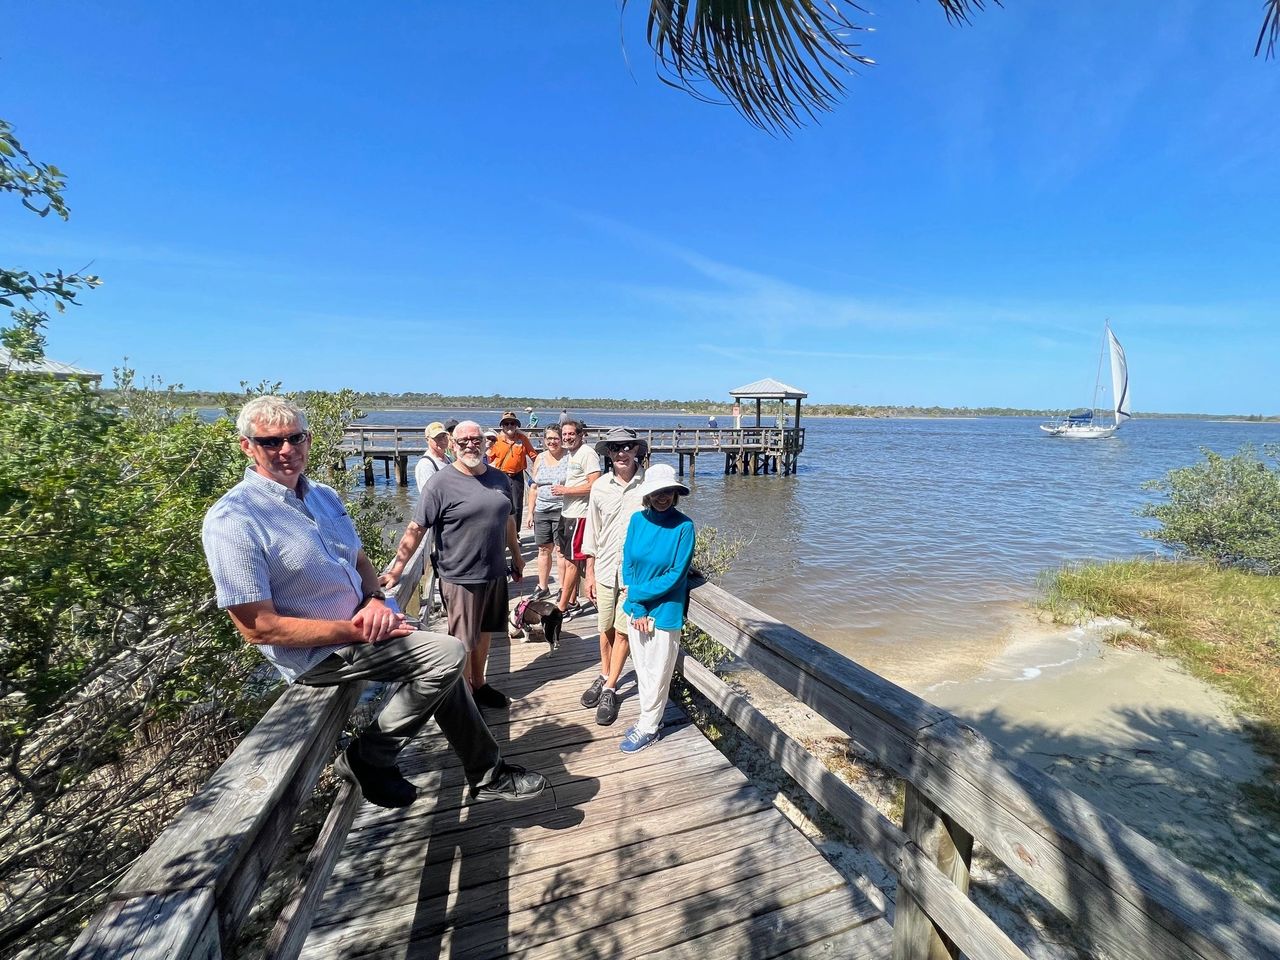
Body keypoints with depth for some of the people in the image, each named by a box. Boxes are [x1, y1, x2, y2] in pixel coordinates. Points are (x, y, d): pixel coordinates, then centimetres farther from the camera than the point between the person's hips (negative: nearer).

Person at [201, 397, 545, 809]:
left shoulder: (323, 495, 7)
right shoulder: (232, 520, -19)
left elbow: (360, 560, 15)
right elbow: (259, 628, -21)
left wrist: (375, 600, -7)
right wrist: (355, 631, -21)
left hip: (363, 623, 8)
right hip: (318, 653, -8)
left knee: (443, 671, 10)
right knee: (447, 655, -18)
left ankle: (487, 775, 28)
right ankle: (367, 759, 2)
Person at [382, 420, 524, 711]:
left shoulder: (499, 479, 5)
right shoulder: (441, 484, -13)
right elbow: (415, 529, -14)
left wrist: (516, 555, 20)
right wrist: (395, 571, -17)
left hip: (495, 574, 6)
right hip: (461, 579, -6)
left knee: (483, 634, 21)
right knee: (463, 643, 9)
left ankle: (479, 685, 39)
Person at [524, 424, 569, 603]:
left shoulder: (569, 457, -3)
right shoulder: (540, 458, 12)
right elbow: (534, 487, 14)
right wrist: (530, 512, 11)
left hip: (562, 511, -5)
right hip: (541, 511, 5)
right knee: (544, 549, 12)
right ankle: (542, 587, 25)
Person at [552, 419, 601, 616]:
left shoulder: (587, 453, -13)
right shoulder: (571, 453, 17)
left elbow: (594, 485, -21)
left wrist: (566, 490, -15)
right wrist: (563, 489, 5)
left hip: (579, 515, -10)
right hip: (568, 513, 10)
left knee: (572, 561, -3)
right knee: (572, 559, 15)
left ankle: (562, 606, 4)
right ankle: (572, 601, 25)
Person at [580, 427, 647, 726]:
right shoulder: (600, 487, 0)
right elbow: (592, 532, 7)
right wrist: (590, 573, 9)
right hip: (605, 569, 3)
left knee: (622, 632, 7)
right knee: (605, 629, 17)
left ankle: (610, 688, 23)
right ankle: (604, 676, 38)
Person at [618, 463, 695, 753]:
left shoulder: (683, 526, -16)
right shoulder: (637, 520, -4)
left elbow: (676, 575, -17)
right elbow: (627, 565, -2)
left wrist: (637, 593, -15)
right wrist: (636, 609, -9)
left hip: (665, 611, -4)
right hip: (636, 609, 5)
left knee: (657, 672, 10)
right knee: (641, 667, 19)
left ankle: (648, 728, 29)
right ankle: (649, 718, 39)